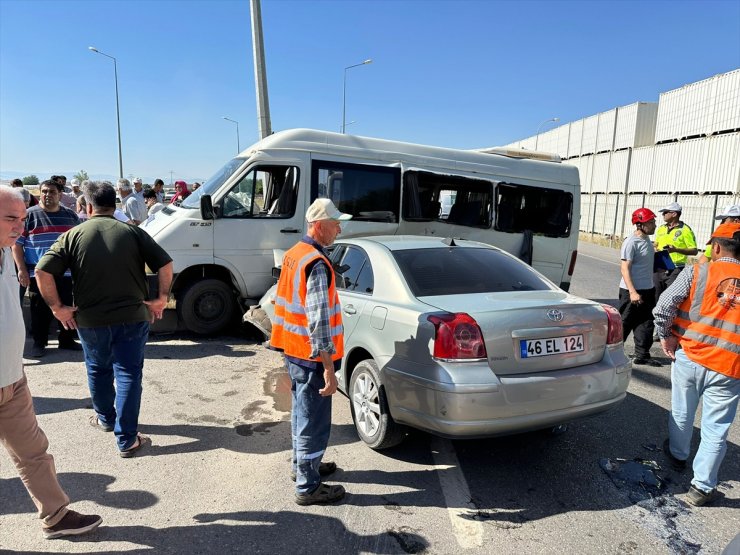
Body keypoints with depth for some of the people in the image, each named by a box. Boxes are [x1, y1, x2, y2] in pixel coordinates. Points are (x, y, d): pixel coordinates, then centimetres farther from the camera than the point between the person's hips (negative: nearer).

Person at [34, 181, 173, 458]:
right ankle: (127, 440, 5)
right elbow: (165, 264, -7)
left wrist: (58, 307, -1)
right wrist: (161, 299, 0)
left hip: (90, 320, 1)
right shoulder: (133, 232, -2)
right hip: (132, 317, -1)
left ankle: (105, 419, 43)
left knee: (98, 371, 23)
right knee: (128, 375, 5)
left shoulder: (73, 236, -2)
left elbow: (42, 271, -10)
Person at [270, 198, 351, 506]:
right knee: (314, 421, 3)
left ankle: (303, 465, 40)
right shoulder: (317, 263, -22)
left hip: (292, 350, 10)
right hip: (311, 356, -10)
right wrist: (329, 368, -24)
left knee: (301, 412, 23)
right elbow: (319, 321, -26)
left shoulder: (294, 253, 8)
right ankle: (308, 486, 17)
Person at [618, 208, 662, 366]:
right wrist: (632, 292, -26)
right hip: (632, 290, -8)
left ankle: (642, 355, 19)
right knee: (624, 323, 2)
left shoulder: (647, 239, 9)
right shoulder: (631, 242, -17)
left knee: (646, 323, 10)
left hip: (648, 289, 8)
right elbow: (625, 268, -21)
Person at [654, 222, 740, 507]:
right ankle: (701, 486, 16)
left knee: (682, 413, 21)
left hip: (688, 357, 0)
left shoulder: (697, 272, -6)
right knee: (715, 429, 10)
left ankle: (677, 455, 43)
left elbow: (664, 306, -14)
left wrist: (666, 336, -1)